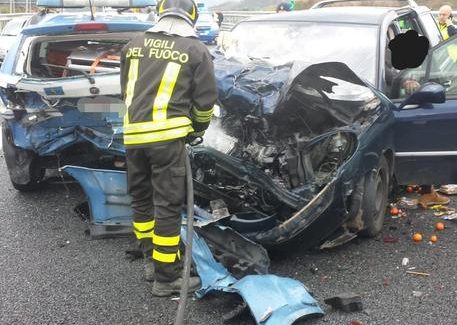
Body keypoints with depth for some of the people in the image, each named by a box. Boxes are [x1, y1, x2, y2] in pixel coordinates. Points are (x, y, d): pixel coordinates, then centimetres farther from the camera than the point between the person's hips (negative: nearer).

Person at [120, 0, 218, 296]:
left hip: (133, 134, 5)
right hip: (167, 136, -5)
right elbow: (206, 101, 3)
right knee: (167, 205, 0)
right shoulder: (196, 50, 1)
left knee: (142, 199, 18)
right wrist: (197, 129, 21)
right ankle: (167, 277, 7)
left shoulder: (133, 46, 14)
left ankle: (152, 260, 31)